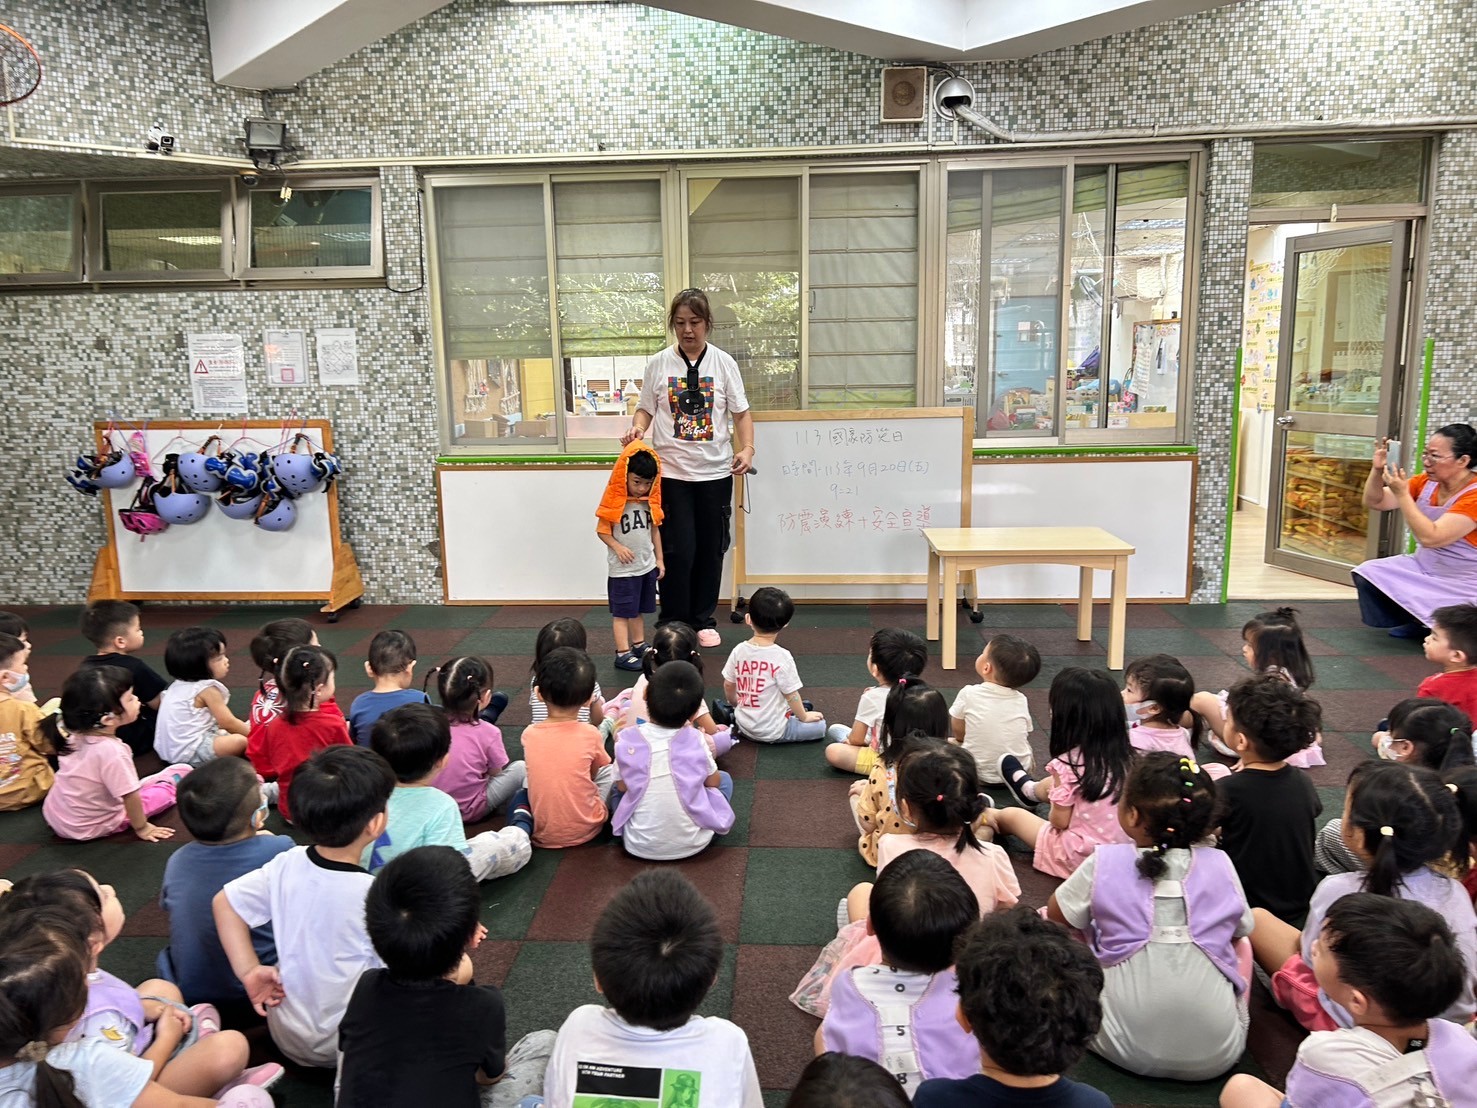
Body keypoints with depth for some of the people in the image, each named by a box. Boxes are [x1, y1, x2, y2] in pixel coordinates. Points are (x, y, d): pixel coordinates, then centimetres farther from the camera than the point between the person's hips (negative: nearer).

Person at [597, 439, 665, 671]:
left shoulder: (650, 501, 3)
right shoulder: (614, 502, -14)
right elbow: (602, 531, -9)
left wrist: (659, 559, 11)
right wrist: (617, 547, -24)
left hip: (647, 565, 6)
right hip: (622, 569, -6)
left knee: (639, 609, 17)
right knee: (622, 612, -1)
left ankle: (639, 645, 29)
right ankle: (622, 654, 2)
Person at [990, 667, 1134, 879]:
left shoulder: (1068, 764, -25)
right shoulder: (1124, 756, -8)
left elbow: (1059, 820, -17)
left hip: (1079, 855, -7)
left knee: (1011, 815, 16)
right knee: (1051, 782, 27)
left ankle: (987, 814, 51)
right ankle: (1029, 791, 61)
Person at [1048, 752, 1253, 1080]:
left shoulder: (1105, 863, -9)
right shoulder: (1220, 865, -5)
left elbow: (1056, 915, 8)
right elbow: (1239, 932, 14)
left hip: (1126, 1049, -2)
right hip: (1216, 1054, 3)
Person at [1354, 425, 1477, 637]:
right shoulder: (1425, 482, -3)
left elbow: (1430, 537, -32)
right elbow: (1374, 503, -1)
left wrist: (1401, 494, -32)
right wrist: (1377, 470, -18)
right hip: (1424, 569, 7)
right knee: (1367, 574, -9)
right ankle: (1417, 620, 6)